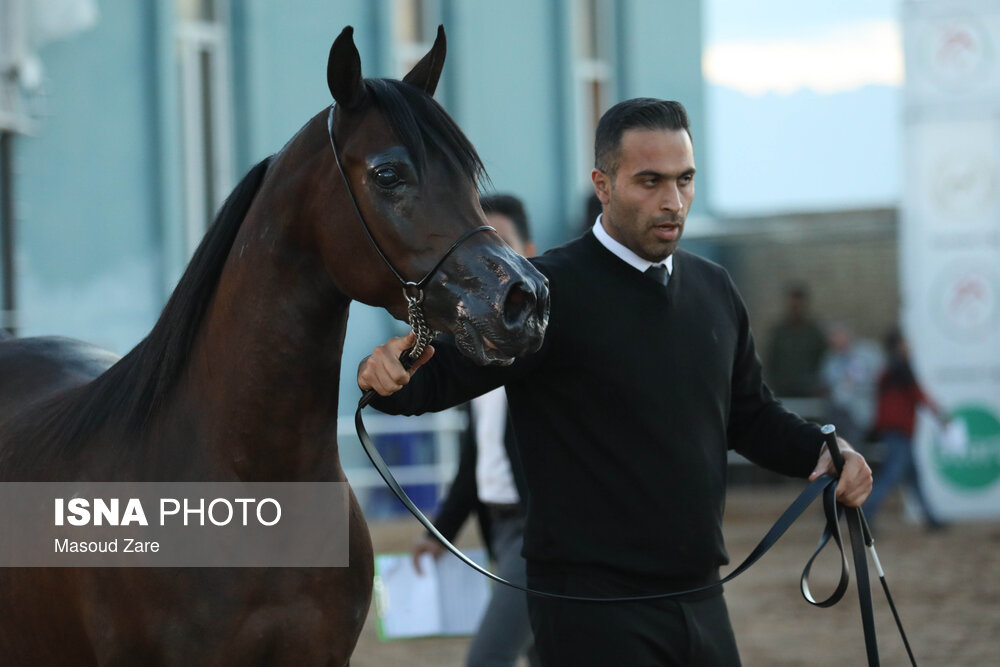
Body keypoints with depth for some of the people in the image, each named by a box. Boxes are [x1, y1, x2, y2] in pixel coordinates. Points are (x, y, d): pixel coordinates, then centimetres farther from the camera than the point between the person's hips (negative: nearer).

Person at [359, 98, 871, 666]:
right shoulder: (550, 292, -10)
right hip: (595, 612, -7)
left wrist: (821, 450, 3)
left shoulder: (714, 289, 10)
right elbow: (442, 374, -13)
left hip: (699, 597, 7)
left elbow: (751, 416, 20)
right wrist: (391, 374, -35)